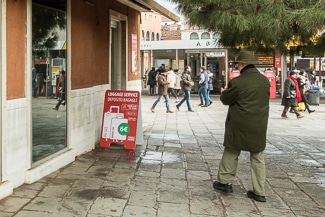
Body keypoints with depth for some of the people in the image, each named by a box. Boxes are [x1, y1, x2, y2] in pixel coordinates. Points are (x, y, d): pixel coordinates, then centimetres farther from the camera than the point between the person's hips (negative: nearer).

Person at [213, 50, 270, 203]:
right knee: (258, 158, 10)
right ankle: (259, 192, 12)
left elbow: (226, 100, -4)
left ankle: (225, 181, 24)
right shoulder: (265, 80, 3)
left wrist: (224, 92, 20)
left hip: (239, 126, -4)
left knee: (231, 153, 14)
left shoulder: (237, 82, -15)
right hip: (259, 126, 5)